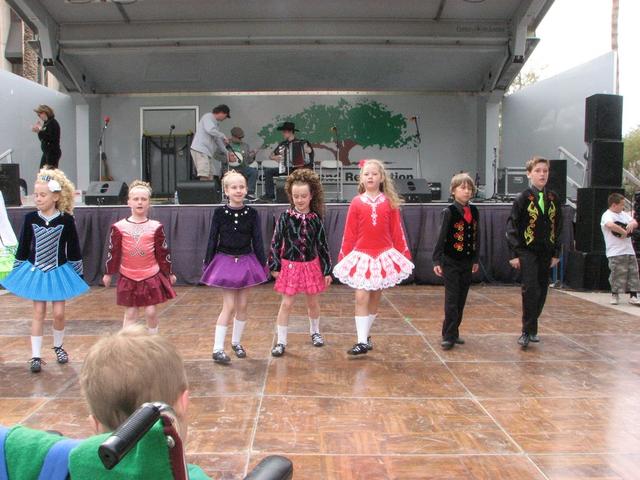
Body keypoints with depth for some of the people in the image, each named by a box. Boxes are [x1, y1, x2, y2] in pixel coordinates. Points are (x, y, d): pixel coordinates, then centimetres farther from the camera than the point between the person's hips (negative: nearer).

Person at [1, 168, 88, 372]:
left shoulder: (66, 220, -10)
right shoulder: (30, 218, -6)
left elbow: (74, 249, -3)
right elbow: (23, 248, 3)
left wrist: (78, 274, 1)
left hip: (59, 271, -1)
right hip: (35, 271, 1)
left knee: (59, 313, 4)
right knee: (39, 313, 4)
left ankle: (58, 346, 29)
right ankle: (36, 355, 11)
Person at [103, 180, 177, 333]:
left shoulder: (156, 227, -3)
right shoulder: (119, 227, -4)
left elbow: (163, 252, 4)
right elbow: (113, 252, 4)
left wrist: (169, 273, 10)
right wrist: (108, 273, 10)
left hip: (151, 276, 0)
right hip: (128, 277, 0)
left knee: (151, 312, 4)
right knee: (130, 313, 6)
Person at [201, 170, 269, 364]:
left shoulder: (251, 213, -3)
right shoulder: (219, 212, -6)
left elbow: (257, 240, 2)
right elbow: (212, 239, -1)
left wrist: (263, 264, 2)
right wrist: (207, 264, 0)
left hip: (246, 262, 2)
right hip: (225, 261, -2)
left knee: (242, 306, 9)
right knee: (229, 306, -5)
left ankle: (236, 342, 26)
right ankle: (218, 349, 2)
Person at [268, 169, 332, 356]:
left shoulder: (316, 219, -4)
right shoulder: (285, 217, -8)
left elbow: (322, 245, 1)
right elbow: (276, 242, -4)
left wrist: (327, 270, 1)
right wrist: (274, 266, -4)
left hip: (311, 265, 2)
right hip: (290, 265, -2)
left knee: (313, 302, 15)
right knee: (286, 303, 0)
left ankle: (315, 332, 39)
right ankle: (281, 341, 11)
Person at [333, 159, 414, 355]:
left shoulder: (389, 202, 0)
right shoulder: (357, 202, -2)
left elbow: (397, 231, 4)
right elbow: (349, 233, 2)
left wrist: (404, 255, 5)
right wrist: (343, 256, 4)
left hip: (384, 255, 1)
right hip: (361, 256, -1)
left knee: (375, 299, 11)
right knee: (361, 297, -8)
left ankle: (365, 335, 25)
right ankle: (362, 341, -5)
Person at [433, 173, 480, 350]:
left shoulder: (474, 211, 6)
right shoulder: (449, 212, -10)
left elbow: (476, 237, 13)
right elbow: (441, 238, -10)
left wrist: (475, 260, 15)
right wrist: (437, 261, -13)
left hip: (467, 262, 6)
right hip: (450, 262, -5)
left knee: (461, 301, 11)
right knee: (451, 300, -6)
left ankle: (454, 333, 21)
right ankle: (448, 337, -1)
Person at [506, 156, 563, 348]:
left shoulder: (554, 199, 7)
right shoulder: (523, 198, -6)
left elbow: (558, 227, 13)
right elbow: (512, 227, -6)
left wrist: (556, 253, 9)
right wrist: (514, 254, -9)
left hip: (546, 253, 5)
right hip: (527, 251, -5)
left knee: (542, 292, 8)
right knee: (531, 289, -15)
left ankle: (532, 329, 22)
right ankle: (527, 332, -6)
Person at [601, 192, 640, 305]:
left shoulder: (624, 214, 18)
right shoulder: (607, 215, -9)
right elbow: (610, 225, -29)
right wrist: (624, 232, -18)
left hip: (629, 250, 8)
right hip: (616, 253, -8)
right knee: (618, 275, -3)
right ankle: (615, 295, 12)